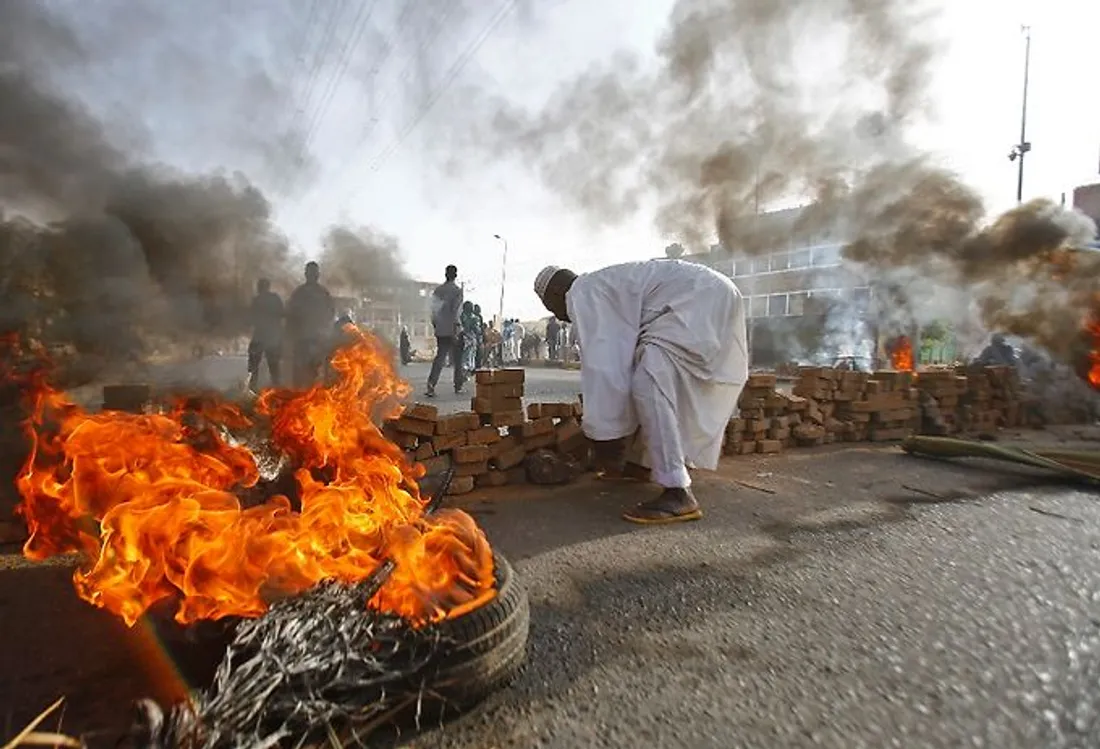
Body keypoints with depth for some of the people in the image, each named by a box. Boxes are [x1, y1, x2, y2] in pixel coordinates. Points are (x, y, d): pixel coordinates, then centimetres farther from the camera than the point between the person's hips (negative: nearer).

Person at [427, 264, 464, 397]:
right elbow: (455, 311, -16)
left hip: (440, 330, 5)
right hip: (453, 329, -4)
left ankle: (431, 384, -10)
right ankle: (458, 386, 18)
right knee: (457, 359, 10)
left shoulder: (438, 290, 8)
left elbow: (433, 310, 9)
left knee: (439, 357, 6)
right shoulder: (457, 290, -8)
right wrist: (455, 331, -16)